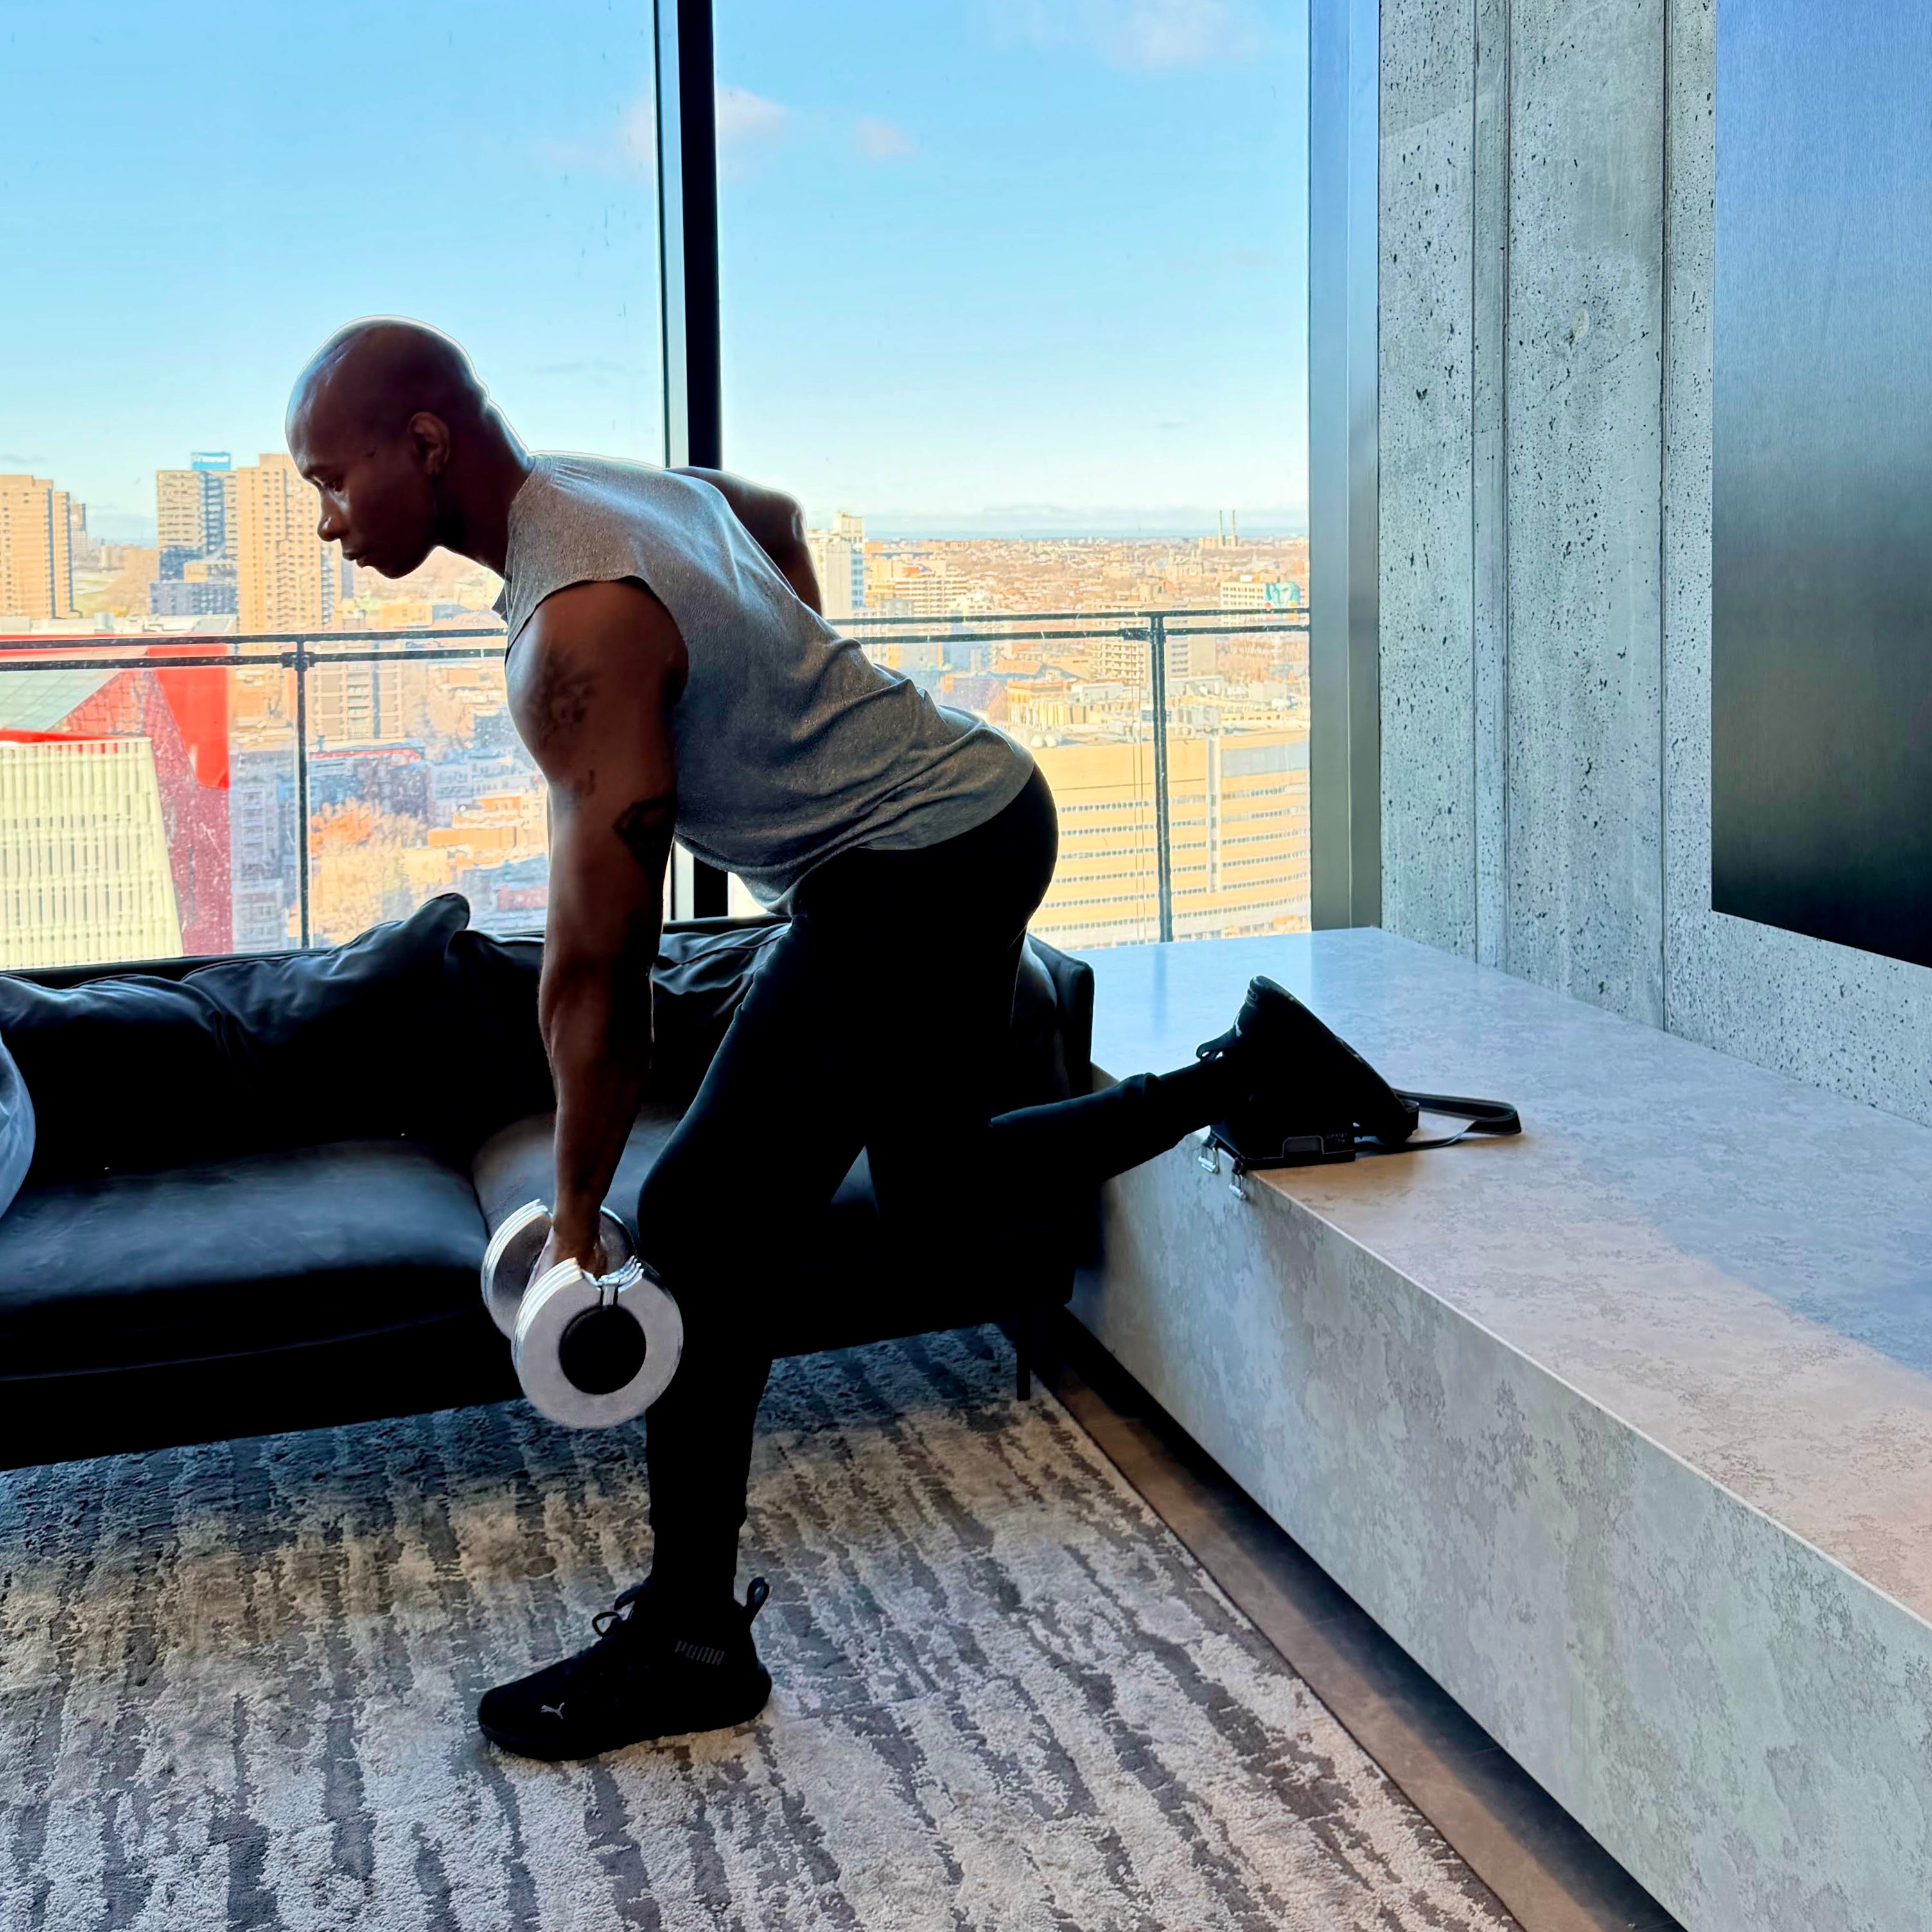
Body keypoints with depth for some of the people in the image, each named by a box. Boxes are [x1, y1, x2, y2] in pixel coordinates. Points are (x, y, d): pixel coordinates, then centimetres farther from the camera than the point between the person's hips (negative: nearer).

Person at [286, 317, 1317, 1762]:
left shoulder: (579, 627, -24)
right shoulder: (621, 483, 5)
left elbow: (601, 966, -23)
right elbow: (777, 513, 30)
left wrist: (576, 1225, -15)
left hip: (918, 874, -10)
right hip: (981, 815, 10)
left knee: (704, 1227, -8)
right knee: (940, 1215, 22)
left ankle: (691, 1642, 1)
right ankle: (1250, 1073, 28)